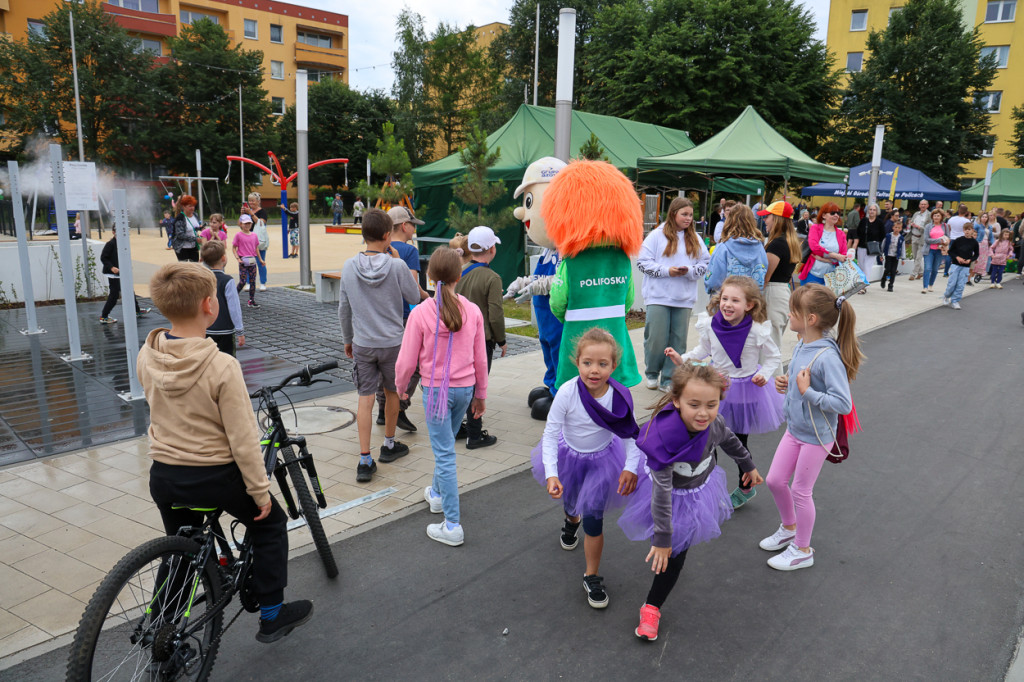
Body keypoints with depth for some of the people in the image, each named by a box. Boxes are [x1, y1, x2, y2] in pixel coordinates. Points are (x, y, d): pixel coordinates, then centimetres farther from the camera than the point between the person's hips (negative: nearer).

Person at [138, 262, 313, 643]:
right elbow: (242, 440, -20)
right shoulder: (221, 367, -25)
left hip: (163, 474, 6)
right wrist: (260, 490, -8)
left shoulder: (146, 356, -7)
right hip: (213, 476, -5)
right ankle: (271, 616, 24)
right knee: (269, 522, 18)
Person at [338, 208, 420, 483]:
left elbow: (343, 308, 4)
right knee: (392, 392, 18)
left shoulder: (349, 267, -3)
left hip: (362, 344, 2)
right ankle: (389, 445, 34)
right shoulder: (397, 266, -14)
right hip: (393, 342, -2)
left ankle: (365, 460, 1)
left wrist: (347, 339, 18)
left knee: (365, 398, 4)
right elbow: (415, 298, 0)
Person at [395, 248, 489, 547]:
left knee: (444, 453, 1)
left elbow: (407, 361, -9)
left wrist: (401, 387, 11)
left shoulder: (421, 313, -15)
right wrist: (480, 395, 15)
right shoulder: (473, 311, -6)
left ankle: (452, 526, 4)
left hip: (436, 390, -4)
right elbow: (480, 359, 2)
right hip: (465, 388, 4)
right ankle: (437, 494, 46)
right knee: (445, 445, 25)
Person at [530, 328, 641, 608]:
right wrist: (551, 474, -30)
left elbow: (630, 434, -9)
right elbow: (550, 434, -23)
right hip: (569, 456, 1)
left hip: (602, 459, -1)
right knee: (569, 501, 26)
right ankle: (571, 521, 65)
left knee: (593, 519, -3)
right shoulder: (567, 393, -30)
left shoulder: (619, 396, -25)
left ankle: (592, 577, 18)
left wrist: (631, 467, -16)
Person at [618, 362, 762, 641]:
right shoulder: (663, 438, -40)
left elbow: (730, 441, 2)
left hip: (700, 489, 4)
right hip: (670, 495, -3)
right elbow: (662, 492, -32)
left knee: (677, 552, 9)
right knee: (668, 548, 9)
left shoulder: (714, 423, -25)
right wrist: (662, 538, -25)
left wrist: (748, 465, 20)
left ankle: (652, 606, 25)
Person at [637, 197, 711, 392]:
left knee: (678, 341, 4)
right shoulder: (657, 235, 1)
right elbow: (643, 262, -4)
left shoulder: (695, 239, 12)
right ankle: (652, 373, 21)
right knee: (656, 338, -3)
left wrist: (689, 271, -10)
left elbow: (705, 264, 9)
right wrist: (666, 271, -13)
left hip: (684, 299, 3)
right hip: (658, 297, -3)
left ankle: (669, 379, 14)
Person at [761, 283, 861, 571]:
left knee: (800, 491, 7)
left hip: (816, 435, -8)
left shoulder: (828, 356, -28)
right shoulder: (801, 345, -3)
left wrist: (808, 391, -29)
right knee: (775, 480, 16)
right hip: (795, 428, 8)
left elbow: (843, 404, -31)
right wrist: (787, 384, -4)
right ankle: (789, 528, 42)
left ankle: (802, 550, 29)